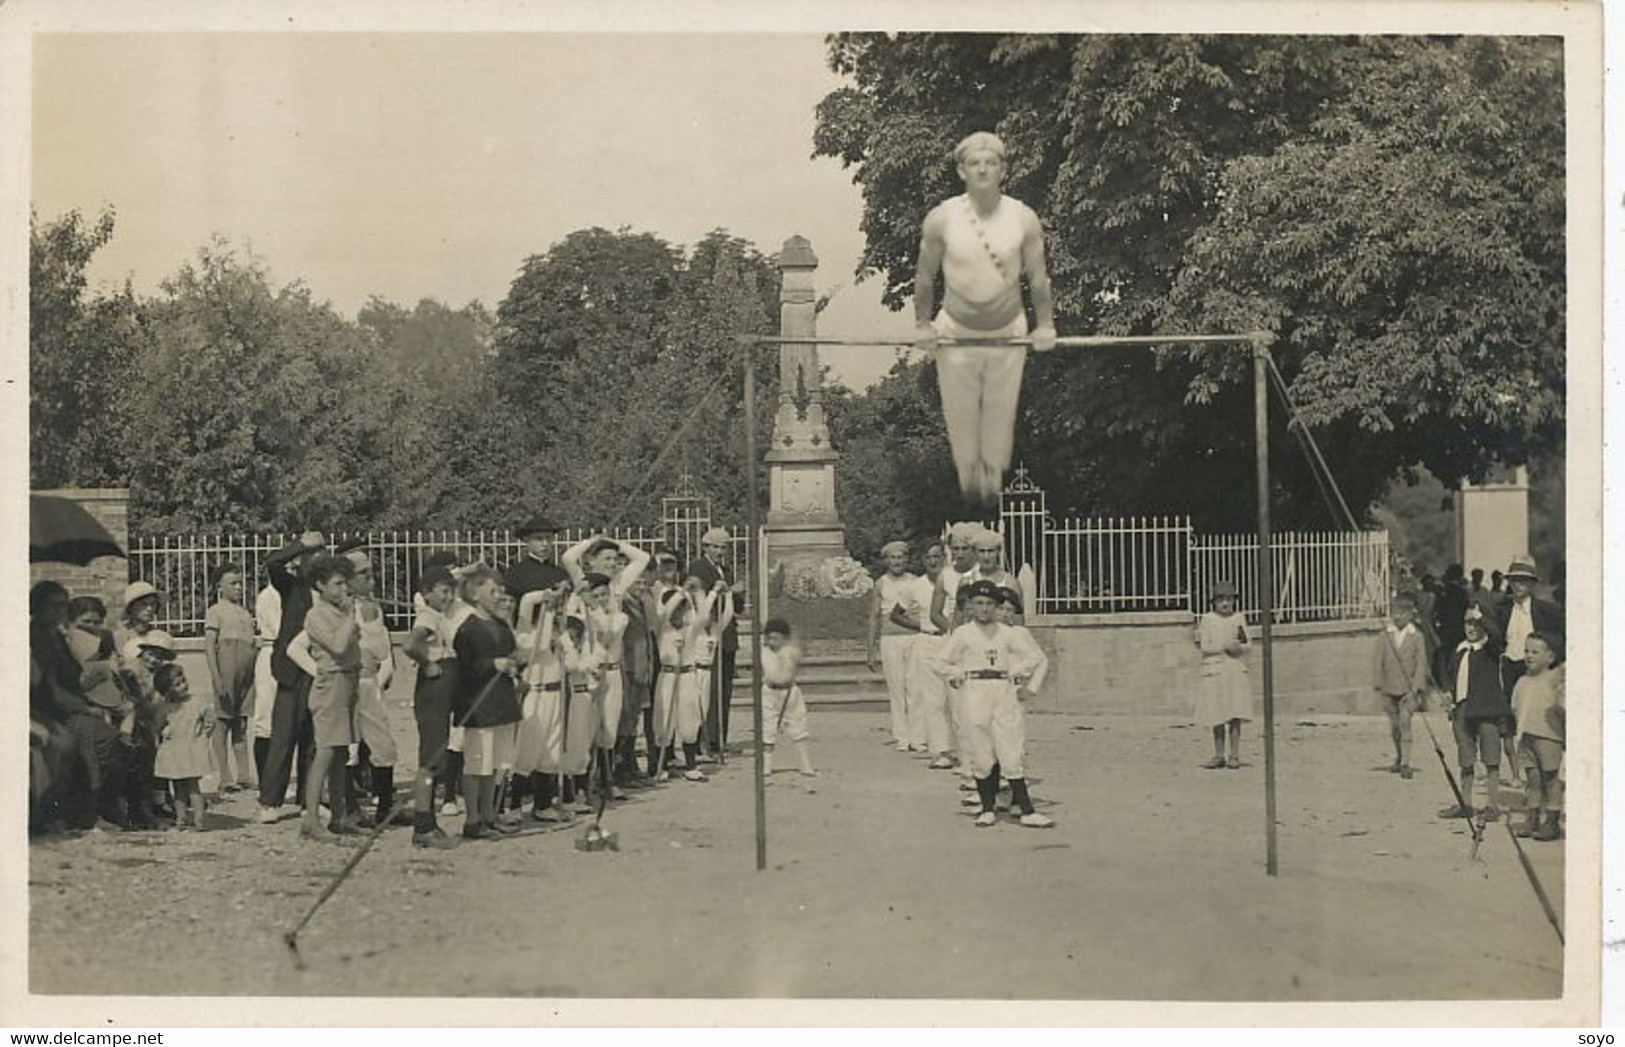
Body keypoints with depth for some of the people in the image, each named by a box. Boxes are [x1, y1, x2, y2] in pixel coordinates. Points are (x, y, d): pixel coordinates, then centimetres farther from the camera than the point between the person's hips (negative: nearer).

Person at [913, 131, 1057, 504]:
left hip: (1008, 332, 1)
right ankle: (969, 476, 31)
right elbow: (925, 275, -2)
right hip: (955, 333, -1)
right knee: (960, 413, 8)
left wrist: (1046, 325, 1)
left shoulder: (1024, 219, -12)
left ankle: (994, 479, 31)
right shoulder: (941, 219, -15)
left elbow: (1038, 276, 0)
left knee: (1001, 410, 11)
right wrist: (922, 325, 0)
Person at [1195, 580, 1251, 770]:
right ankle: (1219, 756, 12)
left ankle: (1234, 756, 4)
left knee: (1235, 716, -2)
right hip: (1214, 671, -1)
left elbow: (1249, 645, 7)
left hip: (1236, 671, 1)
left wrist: (1240, 647, -14)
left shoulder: (1238, 619, 8)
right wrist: (1226, 646, -15)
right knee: (1218, 718, 3)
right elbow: (1205, 647, -5)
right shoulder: (1207, 619, 1)